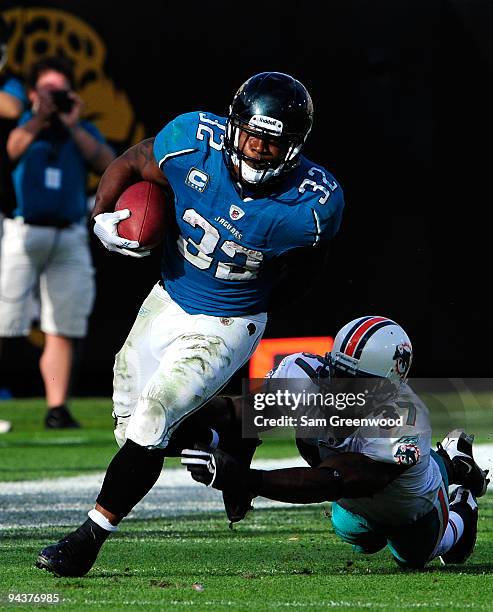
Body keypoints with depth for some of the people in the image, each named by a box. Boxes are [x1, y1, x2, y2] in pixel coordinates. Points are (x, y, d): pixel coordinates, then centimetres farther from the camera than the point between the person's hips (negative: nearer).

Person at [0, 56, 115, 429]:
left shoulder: (83, 131, 15)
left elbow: (108, 165, -1)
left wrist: (72, 126, -5)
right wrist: (39, 119, -17)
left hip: (70, 238, 4)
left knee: (63, 328, 1)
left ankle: (57, 408, 5)